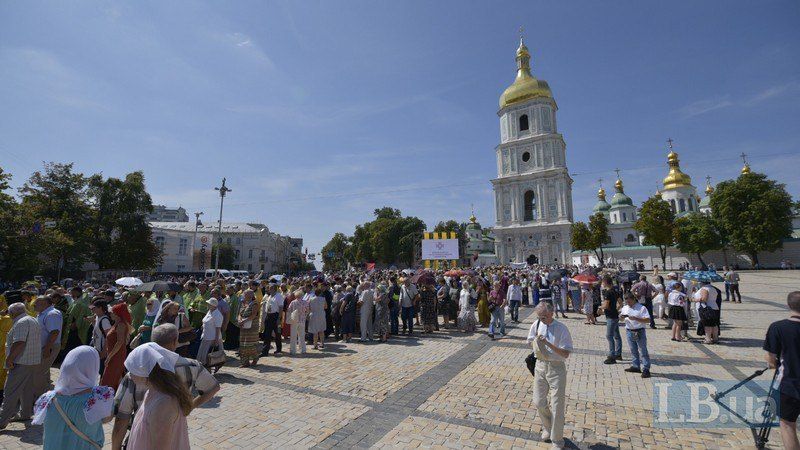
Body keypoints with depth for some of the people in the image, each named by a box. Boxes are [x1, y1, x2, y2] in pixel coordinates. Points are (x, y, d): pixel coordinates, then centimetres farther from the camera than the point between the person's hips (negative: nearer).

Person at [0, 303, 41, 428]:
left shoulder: (21, 322, -15)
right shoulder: (33, 321, 16)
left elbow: (19, 343, -24)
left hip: (21, 363, -10)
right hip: (34, 361, 10)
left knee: (10, 392, -4)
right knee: (27, 389, 18)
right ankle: (25, 414, 26)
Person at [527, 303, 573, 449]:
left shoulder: (561, 329, -17)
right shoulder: (536, 325, -4)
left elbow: (566, 353, -18)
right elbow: (531, 342, 12)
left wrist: (548, 343, -28)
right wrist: (537, 342, -10)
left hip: (557, 368, -4)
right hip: (541, 366, 4)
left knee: (557, 406, 6)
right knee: (539, 402, 14)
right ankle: (547, 428, 43)